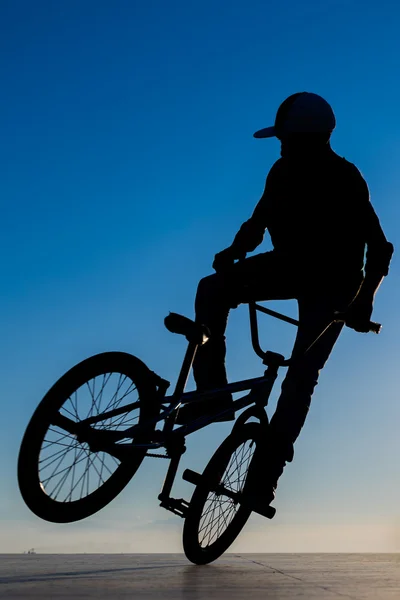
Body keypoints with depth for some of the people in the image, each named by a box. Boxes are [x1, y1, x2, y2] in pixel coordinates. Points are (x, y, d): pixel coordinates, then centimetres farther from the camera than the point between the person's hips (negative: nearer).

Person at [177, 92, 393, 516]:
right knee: (212, 289, -17)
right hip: (290, 265, 5)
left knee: (302, 376, -13)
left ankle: (268, 471, -3)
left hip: (332, 285, -5)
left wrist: (364, 299, -31)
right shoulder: (284, 171, -7)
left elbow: (378, 247, -20)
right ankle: (214, 394, -11)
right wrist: (235, 250, -16)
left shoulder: (345, 183, -20)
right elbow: (260, 219, 3)